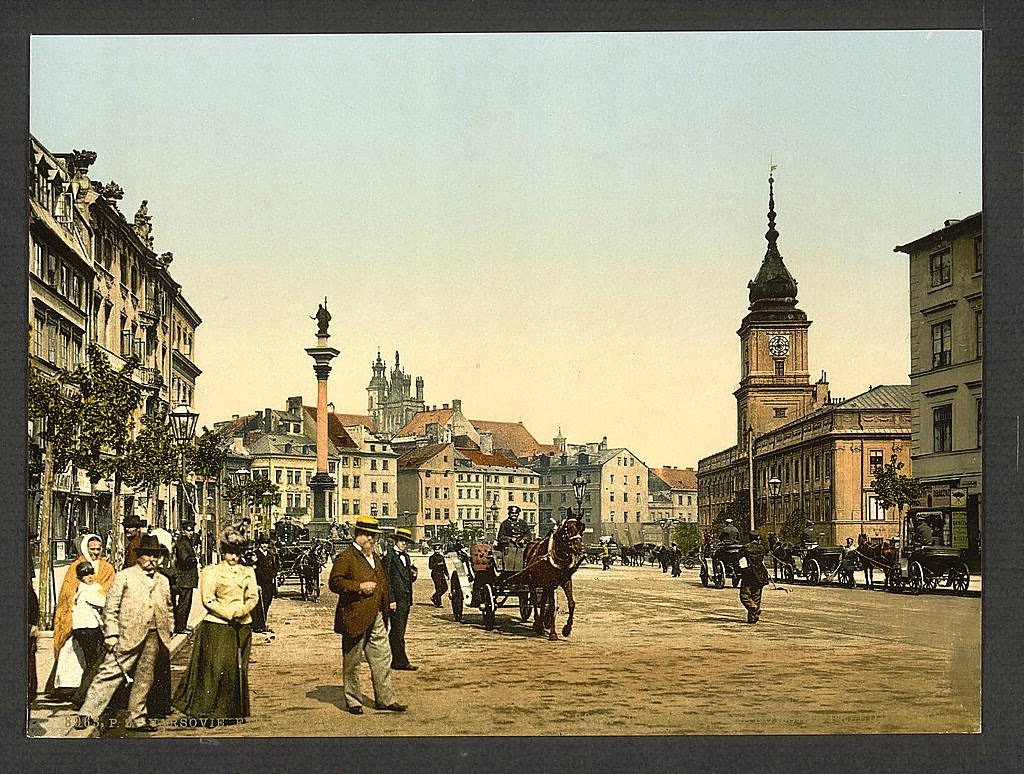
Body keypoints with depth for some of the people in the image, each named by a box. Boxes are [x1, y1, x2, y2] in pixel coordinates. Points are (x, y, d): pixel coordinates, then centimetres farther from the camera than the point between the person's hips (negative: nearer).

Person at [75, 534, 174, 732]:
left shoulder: (163, 581, 18)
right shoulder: (124, 576, 3)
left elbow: (168, 610, 23)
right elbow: (110, 607, -1)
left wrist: (167, 632, 13)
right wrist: (111, 634, -9)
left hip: (153, 636, 5)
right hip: (128, 635, -5)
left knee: (144, 678, 8)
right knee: (110, 673, -8)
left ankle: (137, 719, 17)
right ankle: (87, 714, -4)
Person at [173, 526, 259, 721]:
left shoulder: (248, 572, 14)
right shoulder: (211, 571, 0)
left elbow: (253, 597, 5)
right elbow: (208, 600, -7)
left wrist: (241, 611, -13)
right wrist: (229, 614, -12)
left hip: (242, 625, 4)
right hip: (217, 625, -4)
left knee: (239, 668, 6)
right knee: (215, 666, -7)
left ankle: (234, 709, 15)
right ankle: (207, 708, 2)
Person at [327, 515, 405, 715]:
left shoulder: (375, 558, 18)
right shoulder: (345, 557, -8)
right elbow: (334, 582, -16)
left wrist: (386, 606, 23)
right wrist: (359, 587, -21)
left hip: (376, 619, 7)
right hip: (355, 619, -7)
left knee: (382, 658, 6)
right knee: (352, 662, 4)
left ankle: (385, 698, 12)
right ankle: (353, 701, 14)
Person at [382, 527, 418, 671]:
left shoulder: (406, 557, 16)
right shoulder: (389, 556, -8)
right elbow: (387, 580, -12)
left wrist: (413, 570, -2)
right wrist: (391, 600, -16)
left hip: (406, 600, 8)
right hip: (396, 599, -8)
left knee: (397, 631, 12)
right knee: (398, 631, -7)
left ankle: (394, 660, 17)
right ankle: (401, 661, -6)